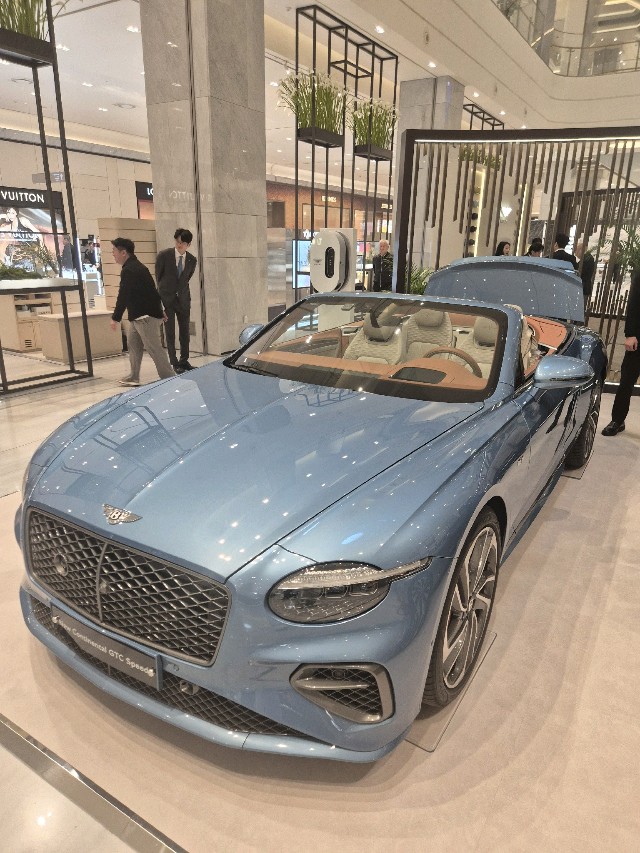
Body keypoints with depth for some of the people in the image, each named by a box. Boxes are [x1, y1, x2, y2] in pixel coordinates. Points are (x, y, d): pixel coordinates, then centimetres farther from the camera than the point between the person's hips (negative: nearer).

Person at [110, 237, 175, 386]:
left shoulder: (129, 270, -17)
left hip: (146, 316, -11)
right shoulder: (136, 266, 16)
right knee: (133, 343, 16)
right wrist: (159, 310, 26)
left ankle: (170, 379, -3)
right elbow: (151, 291, 21)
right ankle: (133, 377, 23)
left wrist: (115, 318, -19)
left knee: (154, 349, -7)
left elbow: (123, 296, -21)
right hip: (139, 315, 11)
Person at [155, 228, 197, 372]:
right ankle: (175, 363, 5)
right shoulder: (164, 255, -8)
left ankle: (184, 361, 18)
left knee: (185, 332, 7)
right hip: (167, 299, -3)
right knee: (170, 333, -1)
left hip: (183, 299, 3)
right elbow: (158, 276, 3)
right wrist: (162, 292, 8)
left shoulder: (192, 260, 0)